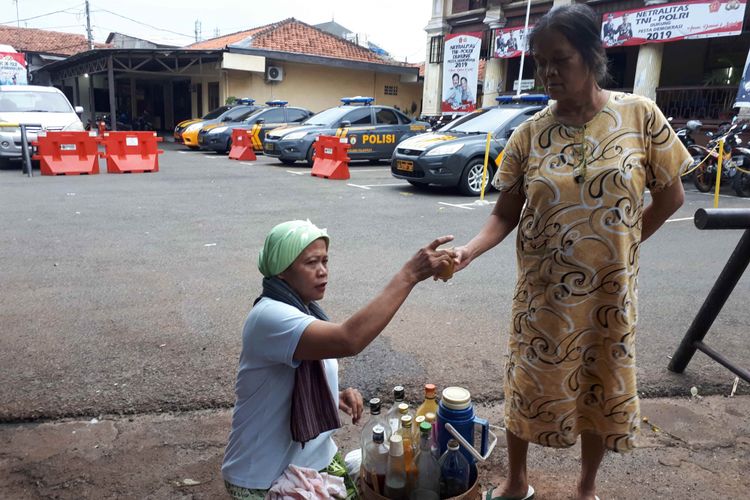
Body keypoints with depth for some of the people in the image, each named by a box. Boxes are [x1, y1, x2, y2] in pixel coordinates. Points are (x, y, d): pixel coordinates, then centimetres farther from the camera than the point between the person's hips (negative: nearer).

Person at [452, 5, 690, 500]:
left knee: (601, 393, 16)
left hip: (609, 291, 1)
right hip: (543, 292, 0)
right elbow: (505, 215, -6)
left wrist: (622, 243, 0)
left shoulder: (641, 115, -7)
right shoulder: (529, 133, -6)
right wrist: (470, 250, -24)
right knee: (527, 388, 12)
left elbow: (671, 194, 2)